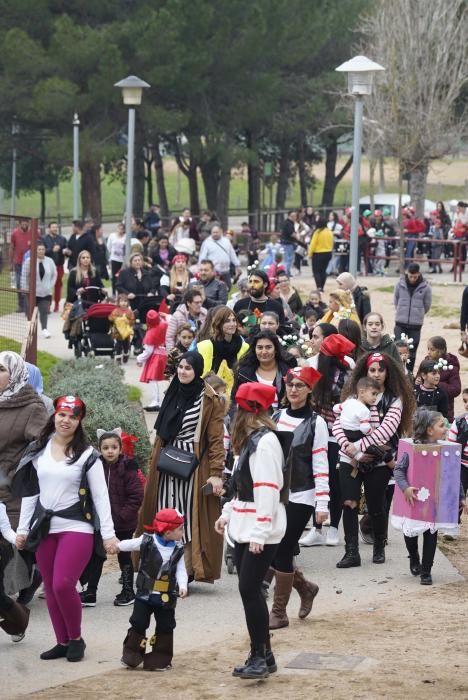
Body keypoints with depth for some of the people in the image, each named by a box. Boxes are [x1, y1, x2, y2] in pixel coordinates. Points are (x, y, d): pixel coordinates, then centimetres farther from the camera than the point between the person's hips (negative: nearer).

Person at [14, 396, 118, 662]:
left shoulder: (87, 455, -4)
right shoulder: (38, 452, 8)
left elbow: (100, 496, -4)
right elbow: (29, 492, 13)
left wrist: (108, 533, -9)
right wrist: (23, 528, 11)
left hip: (76, 528, -5)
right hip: (45, 530, 5)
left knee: (63, 584, -16)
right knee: (51, 589, 5)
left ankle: (76, 639, 3)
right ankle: (62, 642, 15)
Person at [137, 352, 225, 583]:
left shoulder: (209, 400, -6)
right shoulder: (172, 394, 14)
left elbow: (216, 439, -10)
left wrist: (216, 473, -16)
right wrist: (154, 463, 18)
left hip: (193, 465, -6)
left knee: (190, 517, -3)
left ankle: (188, 570, 1)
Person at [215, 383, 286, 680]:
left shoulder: (265, 441, -14)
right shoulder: (251, 440, 16)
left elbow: (268, 489, -20)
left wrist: (259, 533, -23)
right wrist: (228, 513, 20)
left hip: (260, 533, -10)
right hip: (244, 530, 10)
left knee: (250, 589, -11)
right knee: (249, 591, 9)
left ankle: (261, 657, -5)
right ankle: (262, 656, 14)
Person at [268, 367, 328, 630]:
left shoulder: (316, 423, -6)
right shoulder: (276, 418, 8)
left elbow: (321, 465, -9)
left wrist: (323, 504, -13)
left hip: (301, 497, -5)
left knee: (283, 552, -5)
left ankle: (279, 612, 7)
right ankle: (306, 587, 27)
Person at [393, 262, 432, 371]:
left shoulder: (425, 287, -6)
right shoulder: (400, 284, -3)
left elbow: (427, 305, 6)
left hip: (416, 324, 0)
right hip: (400, 323, 0)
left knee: (412, 351, 6)